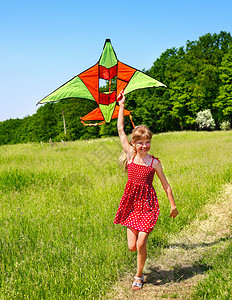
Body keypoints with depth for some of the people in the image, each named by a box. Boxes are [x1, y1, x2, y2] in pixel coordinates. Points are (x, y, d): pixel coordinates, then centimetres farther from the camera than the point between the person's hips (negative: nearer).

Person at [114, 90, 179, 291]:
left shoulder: (154, 162, -4)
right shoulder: (130, 155, -1)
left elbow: (166, 185, 5)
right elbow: (120, 130, 1)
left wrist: (173, 205, 6)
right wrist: (121, 106, 4)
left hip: (148, 203, -2)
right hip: (131, 202, 2)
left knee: (141, 244, -5)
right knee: (132, 246, 1)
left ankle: (139, 276, 18)